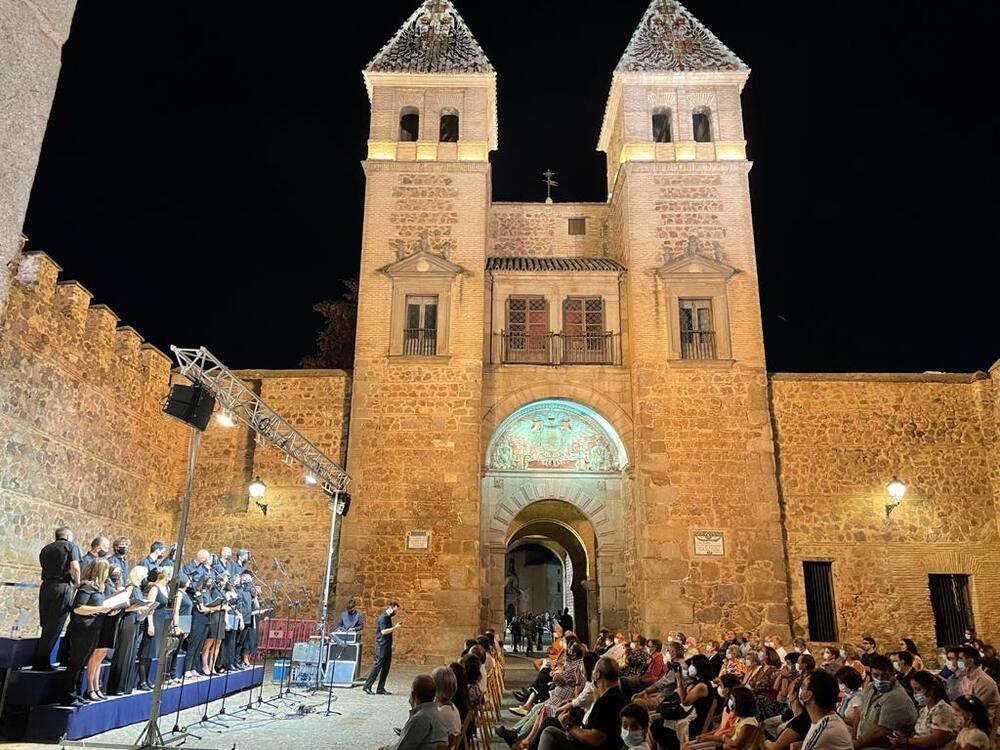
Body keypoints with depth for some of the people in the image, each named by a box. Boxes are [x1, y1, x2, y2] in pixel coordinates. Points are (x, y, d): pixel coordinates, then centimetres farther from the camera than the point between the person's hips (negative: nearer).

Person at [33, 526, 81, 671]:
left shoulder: (45, 549, 19)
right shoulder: (71, 546, 1)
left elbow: (44, 567, 14)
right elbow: (75, 567, -13)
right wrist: (77, 583, 2)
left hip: (45, 586, 6)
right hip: (62, 587, -6)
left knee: (46, 627, 15)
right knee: (54, 628, 0)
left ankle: (39, 661, 19)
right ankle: (42, 663, 3)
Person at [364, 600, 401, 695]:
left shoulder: (388, 617, 16)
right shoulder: (383, 617, -13)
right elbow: (383, 631, -20)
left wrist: (396, 627, 11)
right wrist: (395, 628, -17)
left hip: (387, 645, 10)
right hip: (381, 645, -10)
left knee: (386, 667, 8)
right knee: (378, 665, -8)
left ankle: (381, 688, 12)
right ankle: (367, 686, -1)